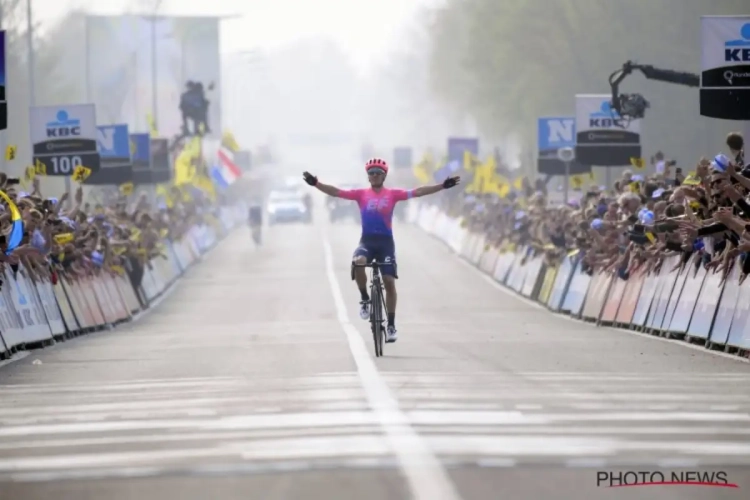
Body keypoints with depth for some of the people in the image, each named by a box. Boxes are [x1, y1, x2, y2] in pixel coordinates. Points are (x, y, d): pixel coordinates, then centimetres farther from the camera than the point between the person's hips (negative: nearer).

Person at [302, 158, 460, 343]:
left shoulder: (392, 194, 4)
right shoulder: (361, 194, 4)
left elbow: (417, 192, -1)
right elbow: (336, 192, -2)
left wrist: (442, 186, -9)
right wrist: (316, 183, -14)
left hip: (385, 242, 0)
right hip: (367, 240, 0)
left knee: (389, 282, -3)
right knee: (358, 262, -33)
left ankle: (391, 325, 8)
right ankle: (365, 299, -8)